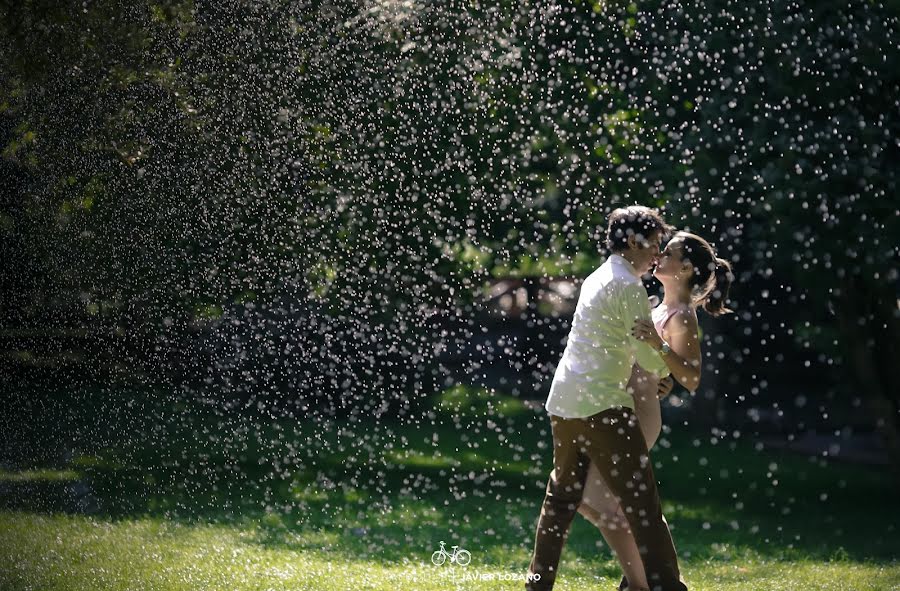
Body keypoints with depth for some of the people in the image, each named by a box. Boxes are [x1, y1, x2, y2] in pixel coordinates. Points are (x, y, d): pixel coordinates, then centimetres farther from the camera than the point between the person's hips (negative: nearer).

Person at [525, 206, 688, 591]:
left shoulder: (596, 279, 17)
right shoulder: (629, 287, -10)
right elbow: (651, 359, -9)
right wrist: (667, 370, 12)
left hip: (564, 401, 9)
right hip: (601, 404, -9)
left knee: (561, 498, 15)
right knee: (641, 501, -7)